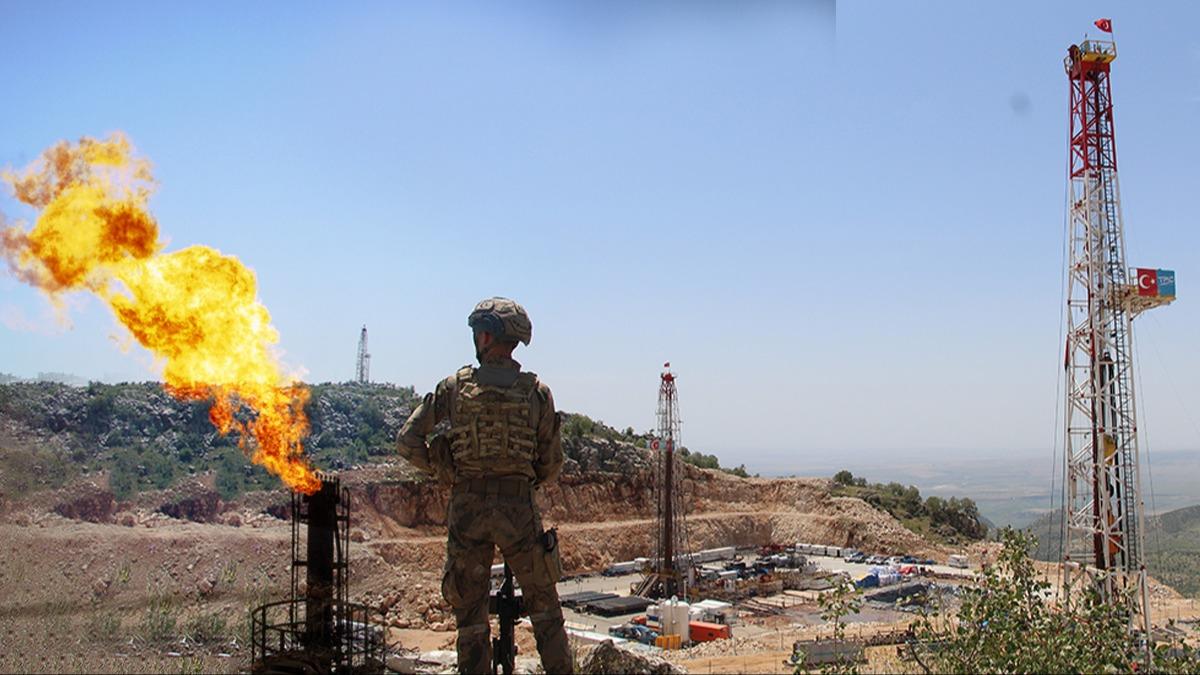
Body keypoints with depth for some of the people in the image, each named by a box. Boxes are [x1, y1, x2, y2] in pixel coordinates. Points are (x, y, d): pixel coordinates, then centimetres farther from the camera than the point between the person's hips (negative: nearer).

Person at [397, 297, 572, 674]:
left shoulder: (454, 387, 0)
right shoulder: (537, 392, 1)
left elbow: (408, 443, 2)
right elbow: (552, 464, 5)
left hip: (466, 505, 0)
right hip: (518, 505, 0)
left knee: (470, 611, 11)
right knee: (544, 606, 13)